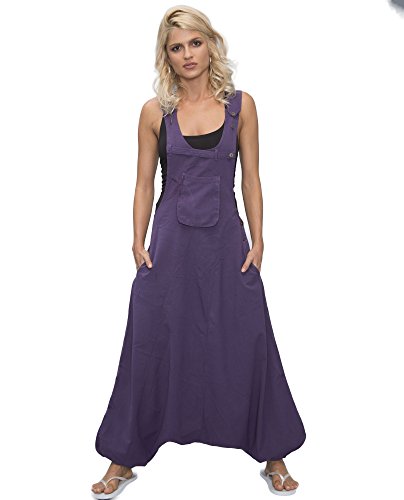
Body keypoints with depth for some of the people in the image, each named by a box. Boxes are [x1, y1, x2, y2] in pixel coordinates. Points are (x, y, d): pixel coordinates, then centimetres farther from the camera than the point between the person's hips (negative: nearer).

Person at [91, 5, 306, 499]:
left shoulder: (240, 104, 3)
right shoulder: (155, 111, 3)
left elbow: (251, 179, 4)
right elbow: (144, 183, 6)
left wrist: (257, 242, -2)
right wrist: (139, 244, -2)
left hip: (226, 240, 0)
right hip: (171, 242, 0)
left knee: (248, 345, 4)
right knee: (151, 346, 5)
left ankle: (273, 456, 25)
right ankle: (124, 459, 22)